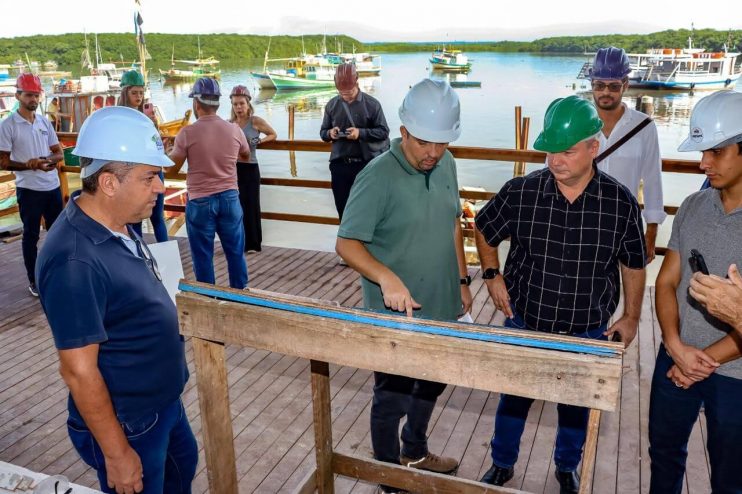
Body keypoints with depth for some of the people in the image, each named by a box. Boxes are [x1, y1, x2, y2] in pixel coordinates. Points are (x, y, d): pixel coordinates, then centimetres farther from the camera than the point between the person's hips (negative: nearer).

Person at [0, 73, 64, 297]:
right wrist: (28, 165, -24)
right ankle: (34, 280, 17)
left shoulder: (45, 122, 7)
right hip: (28, 190, -4)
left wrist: (48, 160, -13)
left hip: (53, 187, 5)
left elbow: (59, 153, 9)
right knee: (31, 235, 6)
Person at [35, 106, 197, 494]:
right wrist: (117, 454, -19)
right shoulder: (76, 261, -32)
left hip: (161, 400, 8)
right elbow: (78, 371, -26)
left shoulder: (116, 224, -5)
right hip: (127, 423, -8)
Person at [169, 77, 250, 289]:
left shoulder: (187, 133, -10)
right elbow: (246, 157, 18)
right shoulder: (234, 130, -1)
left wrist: (169, 150, 21)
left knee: (203, 257, 8)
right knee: (236, 253, 13)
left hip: (200, 201, -3)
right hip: (229, 198, 3)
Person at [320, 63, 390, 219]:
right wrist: (330, 133, -11)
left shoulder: (372, 104, -5)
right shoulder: (332, 105, 6)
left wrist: (361, 132, -20)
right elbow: (323, 133, 13)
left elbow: (383, 131, -5)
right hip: (339, 165, 3)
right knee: (343, 209, 10)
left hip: (367, 165, -3)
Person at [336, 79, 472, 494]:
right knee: (393, 399, 12)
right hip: (396, 317, -7)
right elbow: (347, 244, -22)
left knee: (431, 386, 25)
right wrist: (386, 276, -38)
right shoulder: (378, 177, -22)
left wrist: (462, 280, 11)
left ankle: (416, 452, 51)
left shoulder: (446, 164, -1)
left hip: (442, 307, 7)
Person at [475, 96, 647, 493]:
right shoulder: (519, 192, -15)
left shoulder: (621, 203, -13)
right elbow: (484, 230, 3)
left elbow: (632, 264, 2)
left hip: (587, 332, 1)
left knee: (575, 405, 21)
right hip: (524, 323, 0)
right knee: (514, 398, 17)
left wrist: (631, 316, 5)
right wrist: (492, 275, -5)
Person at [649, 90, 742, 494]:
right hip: (675, 361, 4)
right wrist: (676, 346, -12)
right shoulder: (692, 207, -1)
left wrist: (708, 359, -13)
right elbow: (666, 282, 1)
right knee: (663, 452, 22)